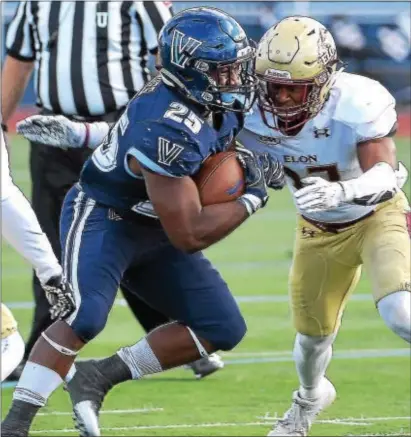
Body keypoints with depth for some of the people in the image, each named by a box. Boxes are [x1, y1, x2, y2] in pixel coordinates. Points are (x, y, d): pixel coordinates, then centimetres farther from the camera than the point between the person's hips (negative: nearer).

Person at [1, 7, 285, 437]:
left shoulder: (220, 104, -8)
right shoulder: (167, 131, -33)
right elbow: (189, 235, -29)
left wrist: (253, 162, -2)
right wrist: (252, 198, -20)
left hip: (152, 231, 9)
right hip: (102, 219, -9)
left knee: (222, 329, 2)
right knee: (84, 318, -31)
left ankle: (97, 378, 6)